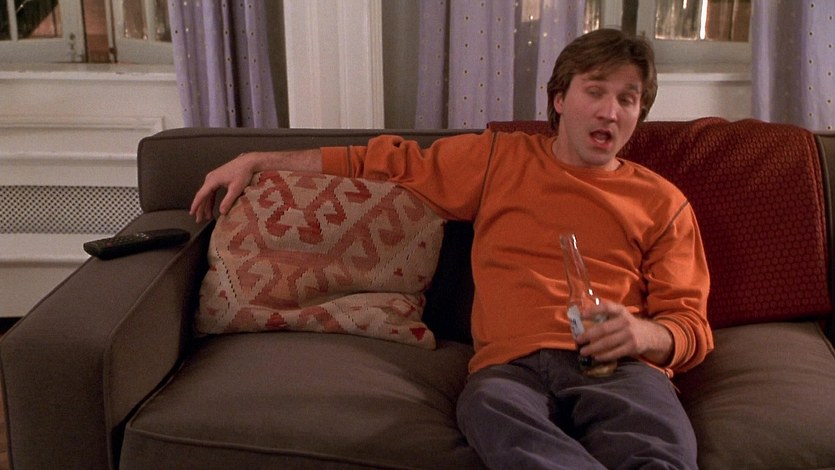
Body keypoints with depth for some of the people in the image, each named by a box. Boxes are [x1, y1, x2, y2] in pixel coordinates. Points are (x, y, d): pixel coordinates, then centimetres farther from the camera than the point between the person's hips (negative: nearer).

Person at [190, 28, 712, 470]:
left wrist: (643, 333, -11)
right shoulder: (498, 159, 21)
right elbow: (385, 161, 26)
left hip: (621, 366, -1)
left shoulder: (662, 202, 19)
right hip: (514, 363, 2)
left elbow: (692, 324, 15)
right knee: (488, 404, -39)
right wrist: (256, 160, 26)